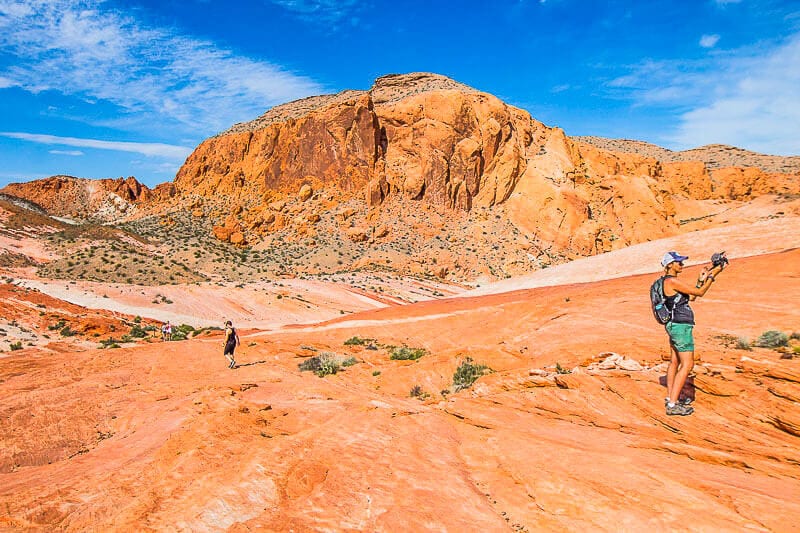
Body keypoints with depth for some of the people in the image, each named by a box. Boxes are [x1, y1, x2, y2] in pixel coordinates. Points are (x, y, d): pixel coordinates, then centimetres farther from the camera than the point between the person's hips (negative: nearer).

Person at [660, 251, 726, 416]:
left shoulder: (670, 281, 13)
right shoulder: (672, 281, -18)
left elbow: (691, 297, 17)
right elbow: (700, 292, -15)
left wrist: (701, 279, 12)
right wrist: (712, 275, -5)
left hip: (673, 325, 11)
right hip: (681, 326, -11)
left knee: (674, 362, 18)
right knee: (687, 365, -7)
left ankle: (670, 397, 28)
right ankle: (673, 405, -7)